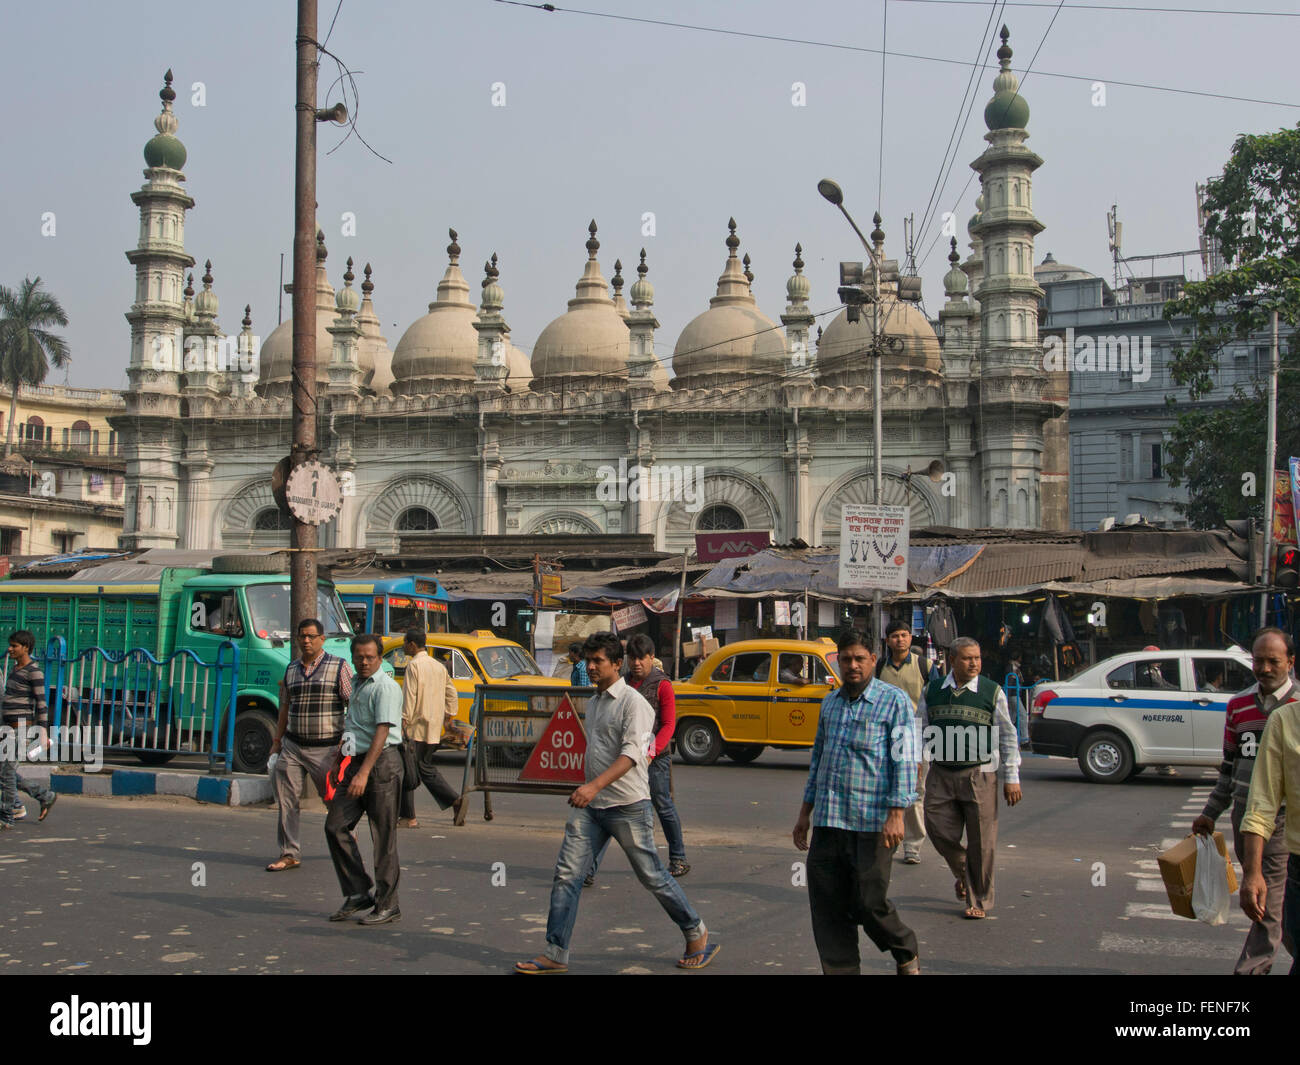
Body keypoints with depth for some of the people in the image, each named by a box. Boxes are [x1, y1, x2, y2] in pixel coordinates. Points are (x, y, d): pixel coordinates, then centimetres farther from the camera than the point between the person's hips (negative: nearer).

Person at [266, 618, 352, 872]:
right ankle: (290, 853, 7)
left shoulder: (339, 667, -2)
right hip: (292, 746, 4)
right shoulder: (291, 669, 14)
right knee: (287, 800, -1)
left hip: (326, 747, -4)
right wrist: (277, 741, 19)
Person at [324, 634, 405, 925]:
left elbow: (382, 732, -19)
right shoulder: (355, 684, 18)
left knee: (383, 836, -3)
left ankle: (387, 905, 4)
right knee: (335, 826, 1)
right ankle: (358, 893, 10)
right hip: (356, 762, 9)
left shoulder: (386, 687, -11)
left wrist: (364, 773, -26)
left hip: (382, 762, -9)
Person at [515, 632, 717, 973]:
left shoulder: (633, 702, -11)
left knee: (652, 877, 3)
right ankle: (555, 955, 3)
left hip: (627, 805, -7)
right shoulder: (592, 703, 14)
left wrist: (595, 785, -35)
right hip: (590, 805, 7)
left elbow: (631, 754, -23)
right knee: (566, 874, -2)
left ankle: (697, 936, 21)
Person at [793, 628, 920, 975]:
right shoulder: (830, 702, 15)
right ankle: (840, 971, 14)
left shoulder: (894, 700, -1)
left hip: (871, 822, -5)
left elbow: (904, 761, -7)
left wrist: (896, 814, -16)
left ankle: (907, 954, 24)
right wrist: (805, 813, 20)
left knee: (869, 904, -2)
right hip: (827, 821, 5)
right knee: (827, 908, 4)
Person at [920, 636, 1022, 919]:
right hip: (940, 773, 2)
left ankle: (980, 901, 17)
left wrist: (1011, 778, -1)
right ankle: (963, 874, 32)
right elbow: (921, 731, 15)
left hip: (979, 774, -2)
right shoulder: (932, 690, 7)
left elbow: (1008, 737, 3)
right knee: (939, 831, 1)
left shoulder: (992, 692, 0)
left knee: (981, 841, 1)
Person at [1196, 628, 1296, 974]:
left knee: (1268, 901, -7)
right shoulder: (1238, 705, 9)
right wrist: (1211, 813, 16)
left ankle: (1251, 969, -2)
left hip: (1286, 816, -5)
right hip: (1245, 813, 5)